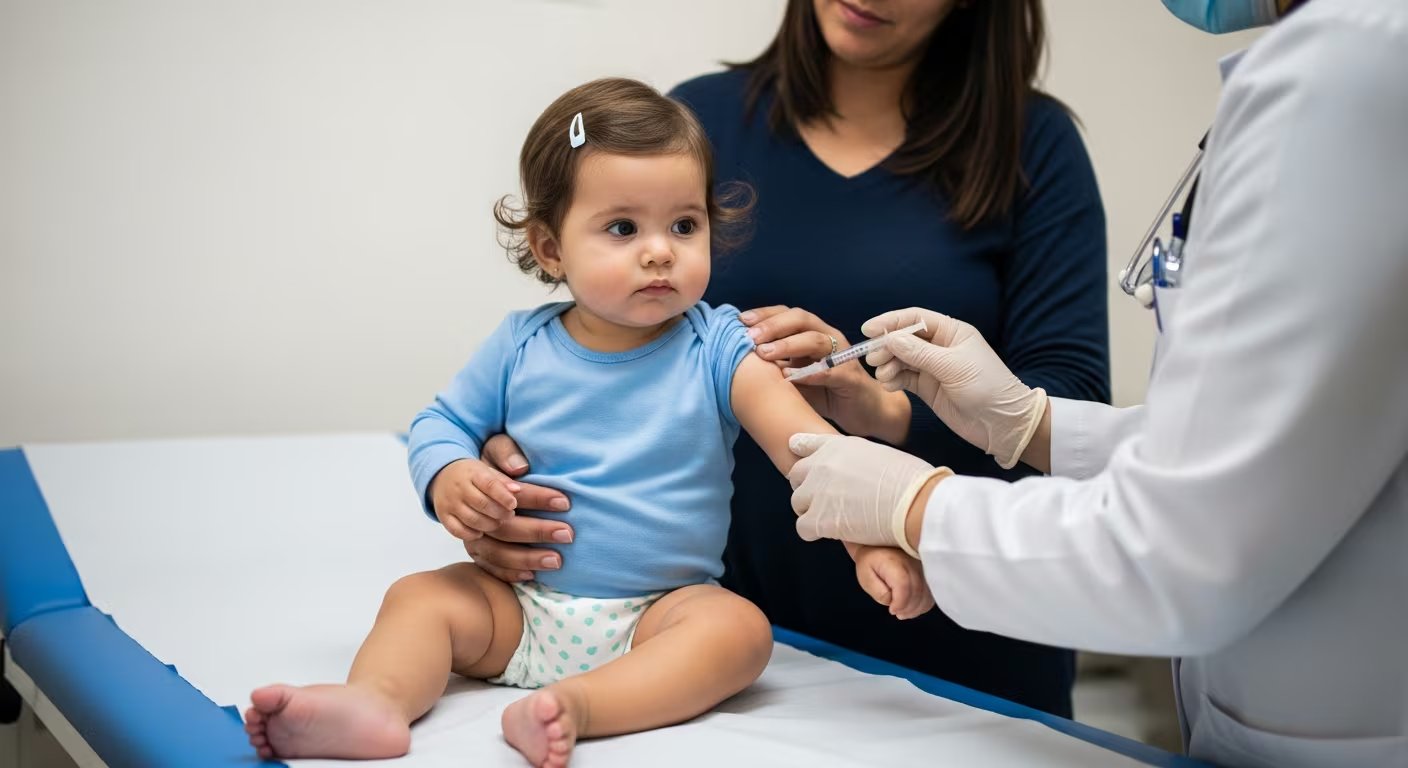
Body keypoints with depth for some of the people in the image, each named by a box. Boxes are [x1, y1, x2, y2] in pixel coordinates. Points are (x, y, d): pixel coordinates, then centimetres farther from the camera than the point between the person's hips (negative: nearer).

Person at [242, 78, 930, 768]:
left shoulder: (716, 349, -7)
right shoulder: (519, 350, 0)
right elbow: (440, 424, 9)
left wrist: (868, 537, -30)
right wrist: (447, 478, -16)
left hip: (659, 613, -2)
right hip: (521, 607, 3)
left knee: (739, 628, -29)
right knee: (419, 596, -13)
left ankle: (575, 705, -45)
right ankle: (377, 700, -37)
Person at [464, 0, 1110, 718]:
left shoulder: (1030, 141, -4)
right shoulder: (700, 120, 1)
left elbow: (1072, 402, -11)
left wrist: (888, 410, -28)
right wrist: (509, 455, -19)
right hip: (735, 616, 2)